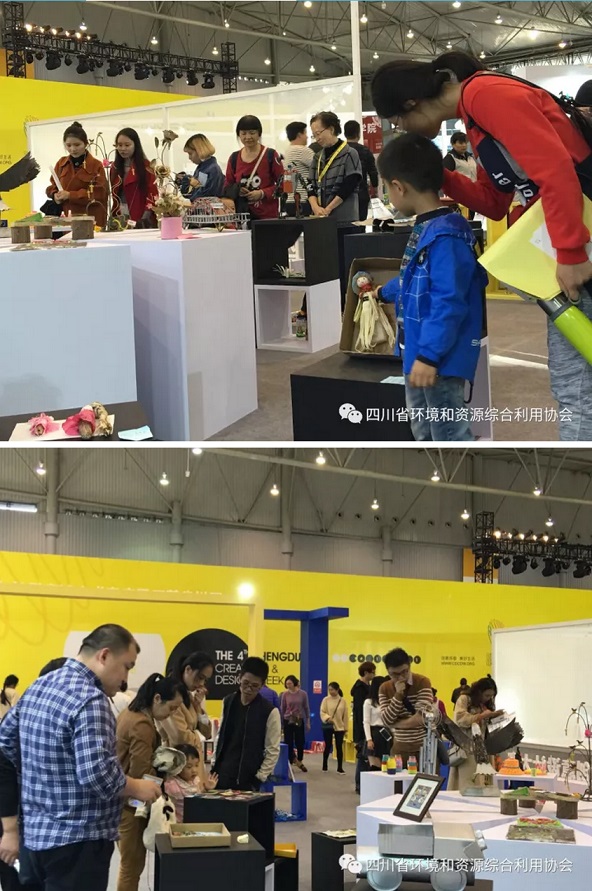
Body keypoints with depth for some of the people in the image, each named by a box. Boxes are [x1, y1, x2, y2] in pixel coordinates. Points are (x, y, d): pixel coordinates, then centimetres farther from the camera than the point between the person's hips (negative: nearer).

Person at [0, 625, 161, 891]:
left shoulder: (40, 685, 10)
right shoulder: (90, 700, -19)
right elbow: (97, 774, -26)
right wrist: (138, 788, -10)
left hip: (37, 833, 9)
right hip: (77, 841, -9)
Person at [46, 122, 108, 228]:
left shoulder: (96, 165, -4)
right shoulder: (61, 163, 10)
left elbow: (99, 193, -12)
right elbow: (53, 186, 18)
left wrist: (70, 195, -18)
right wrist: (55, 195, -7)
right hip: (67, 219, 3)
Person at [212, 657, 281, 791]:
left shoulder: (269, 712, -9)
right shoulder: (228, 702, 6)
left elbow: (273, 750, -7)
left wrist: (259, 777, -9)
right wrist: (214, 764, 9)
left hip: (247, 779, -4)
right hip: (222, 773, 4)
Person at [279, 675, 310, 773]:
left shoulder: (303, 694, -4)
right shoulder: (285, 694, -4)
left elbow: (306, 708, 3)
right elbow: (282, 709, 4)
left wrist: (308, 722, 3)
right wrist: (280, 722, 5)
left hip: (299, 721, 0)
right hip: (287, 721, 0)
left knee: (300, 742, 5)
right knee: (288, 743, 1)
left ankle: (299, 762, 25)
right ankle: (290, 762, 10)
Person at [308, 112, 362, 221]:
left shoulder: (350, 154, -2)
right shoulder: (318, 158, 15)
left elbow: (348, 187, -10)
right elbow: (312, 187, 9)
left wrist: (327, 210, -14)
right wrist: (315, 207, -12)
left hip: (345, 218, -5)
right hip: (321, 218, 5)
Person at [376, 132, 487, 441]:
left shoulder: (446, 235, -23)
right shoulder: (425, 230, 10)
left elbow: (448, 303, -28)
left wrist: (429, 355, -27)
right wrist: (383, 293, 47)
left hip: (440, 358, -11)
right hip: (420, 353, 11)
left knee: (450, 436, -5)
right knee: (424, 431, 22)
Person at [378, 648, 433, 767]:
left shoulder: (422, 682, -9)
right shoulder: (384, 689, 2)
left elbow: (422, 718, -19)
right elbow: (387, 721, -9)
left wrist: (396, 723, -12)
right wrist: (398, 694, -17)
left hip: (424, 746, -3)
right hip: (400, 747, 3)